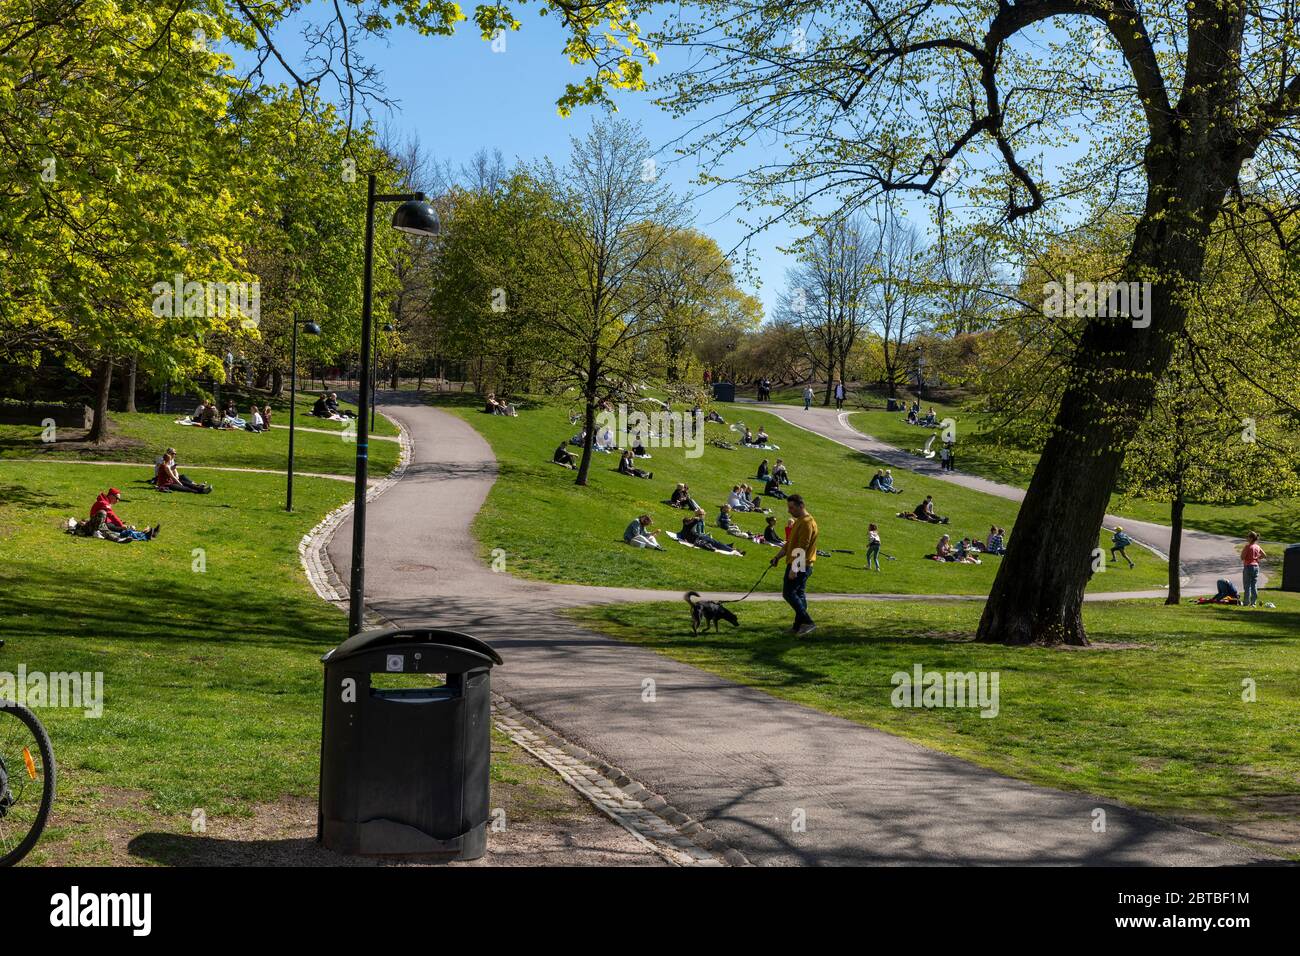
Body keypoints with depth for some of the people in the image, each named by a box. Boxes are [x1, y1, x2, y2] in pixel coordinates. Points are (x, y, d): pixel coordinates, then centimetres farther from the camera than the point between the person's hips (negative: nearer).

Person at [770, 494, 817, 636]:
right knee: (799, 595, 12)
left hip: (799, 566, -10)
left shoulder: (807, 522, -17)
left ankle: (807, 622, -14)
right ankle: (799, 627, 15)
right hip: (801, 566, 10)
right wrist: (778, 557, 17)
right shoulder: (799, 521, 17)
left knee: (789, 593, -11)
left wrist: (794, 568, -26)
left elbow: (802, 548, -23)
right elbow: (790, 543, 23)